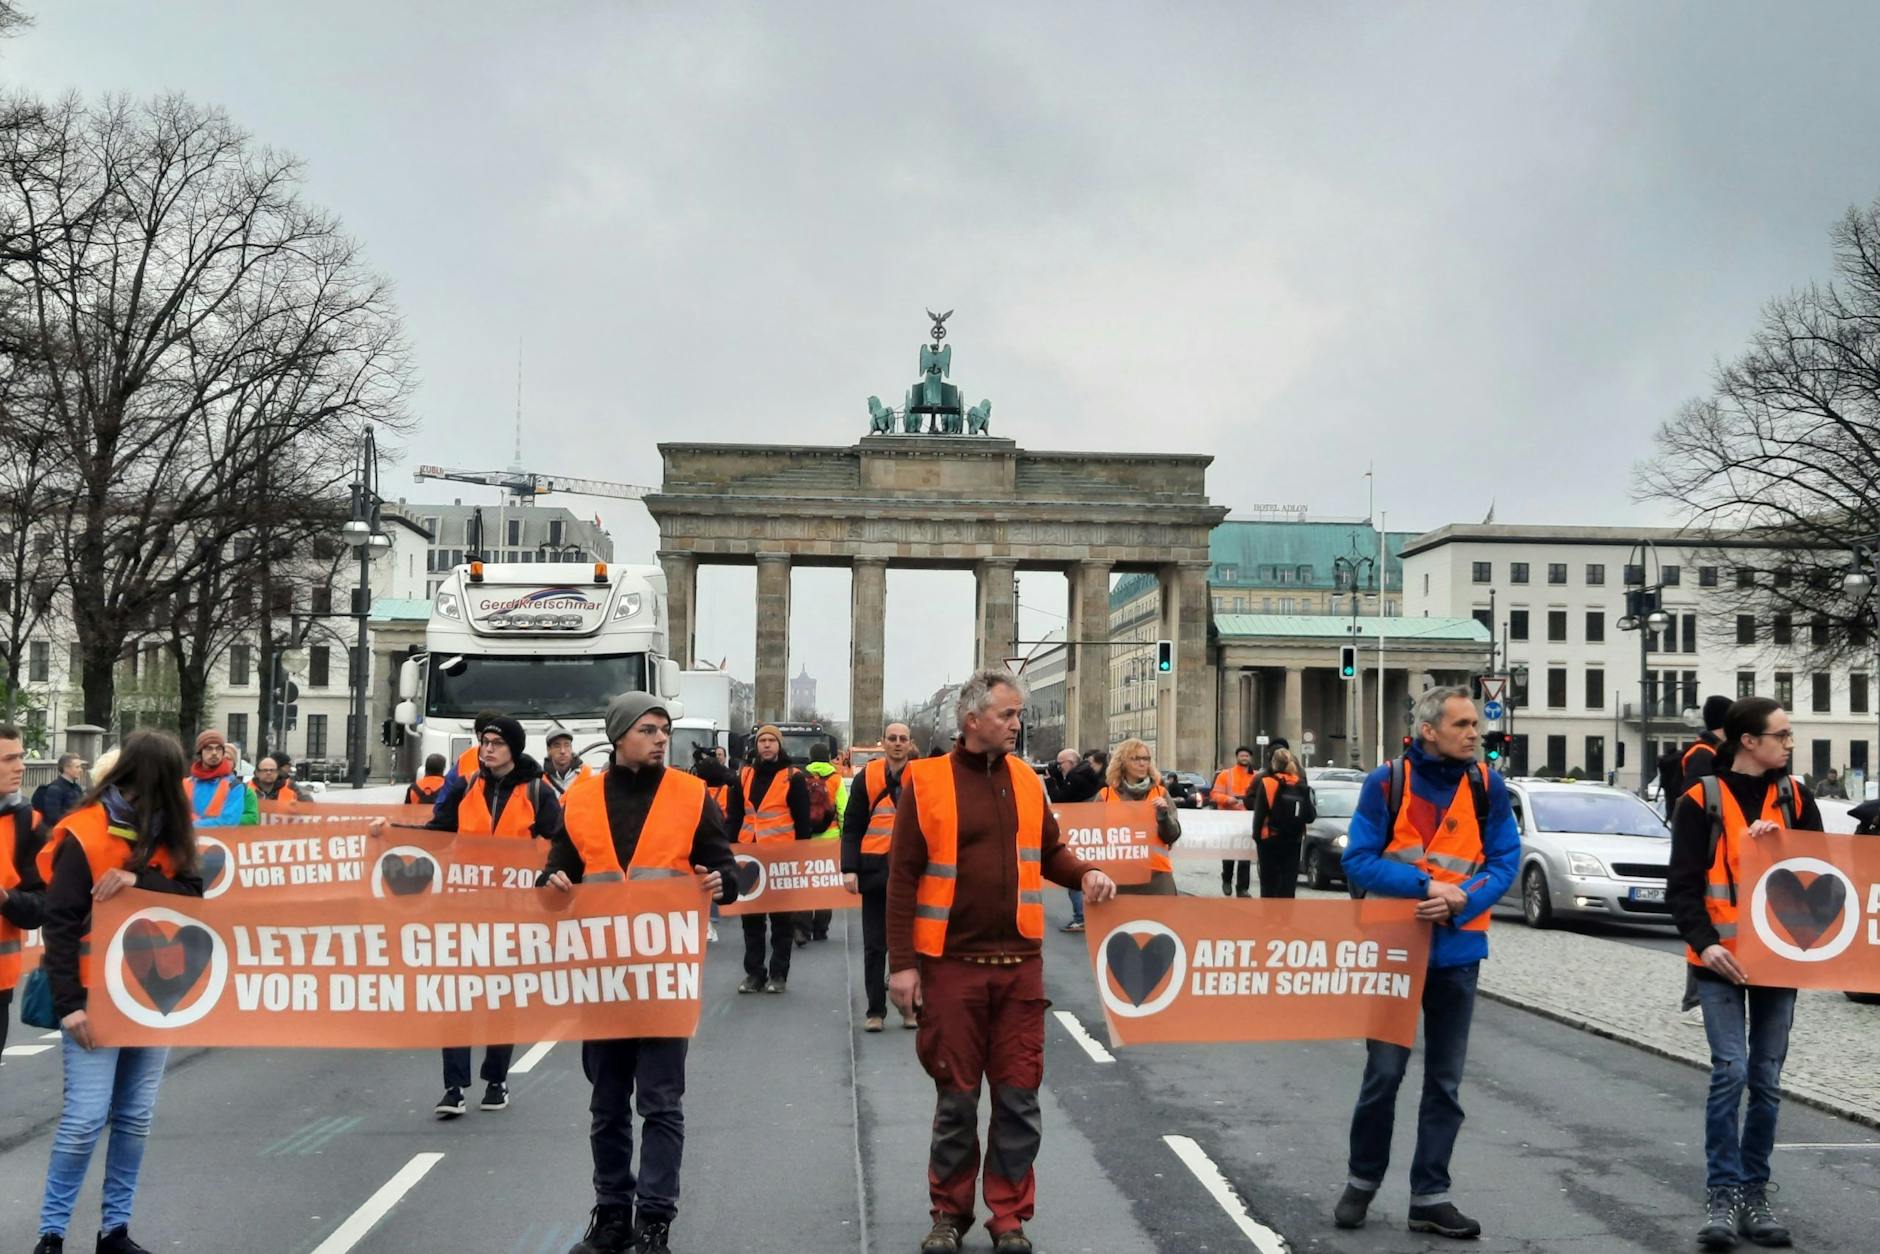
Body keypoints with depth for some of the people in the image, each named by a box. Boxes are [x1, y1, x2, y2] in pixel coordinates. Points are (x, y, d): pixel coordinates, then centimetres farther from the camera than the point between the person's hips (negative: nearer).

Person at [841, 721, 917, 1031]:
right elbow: (852, 827, 3)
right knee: (874, 946, 6)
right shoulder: (867, 777, 3)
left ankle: (912, 1006, 18)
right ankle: (875, 1010, 14)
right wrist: (850, 868, -6)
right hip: (875, 871, 0)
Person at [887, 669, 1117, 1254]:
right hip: (952, 964, -3)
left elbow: (1048, 849, 17)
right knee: (956, 1096, 7)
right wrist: (902, 962, -9)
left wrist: (1085, 873, -5)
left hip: (1019, 963, 3)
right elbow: (903, 877, -5)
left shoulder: (1025, 778, 7)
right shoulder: (926, 780, -6)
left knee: (1018, 1095, 6)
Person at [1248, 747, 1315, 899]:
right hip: (1293, 841, 2)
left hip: (1270, 840, -2)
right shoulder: (1302, 786, -1)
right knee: (1289, 881, 6)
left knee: (1269, 881, 7)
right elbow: (1311, 815, -1)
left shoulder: (1266, 783, -10)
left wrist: (1256, 835, -2)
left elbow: (1259, 814, -11)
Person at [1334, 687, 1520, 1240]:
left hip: (1458, 950, 3)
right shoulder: (1386, 782, -9)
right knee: (1383, 1072, 3)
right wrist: (1426, 886, -22)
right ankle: (1363, 1180, 23)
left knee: (1445, 1080, 9)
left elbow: (1505, 861, -2)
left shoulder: (1488, 787, -2)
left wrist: (1462, 900, -19)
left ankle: (1430, 1196, 18)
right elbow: (1359, 860, -10)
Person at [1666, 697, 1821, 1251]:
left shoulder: (1795, 797, 7)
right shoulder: (1701, 800, -5)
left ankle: (1753, 1192, 17)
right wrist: (1703, 942, -22)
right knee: (1729, 1071, -11)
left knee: (1766, 1080, 7)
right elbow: (1681, 885, -8)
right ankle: (1722, 1193, -2)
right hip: (1721, 961, -4)